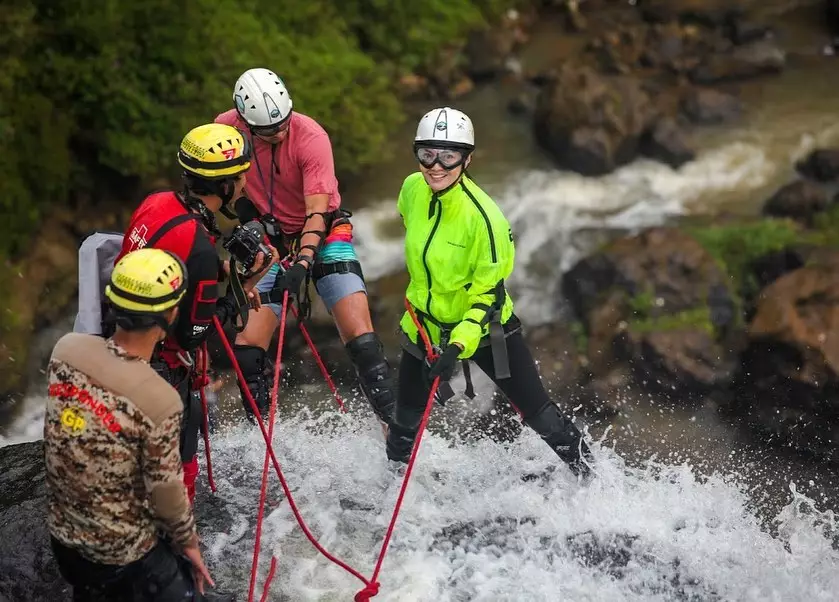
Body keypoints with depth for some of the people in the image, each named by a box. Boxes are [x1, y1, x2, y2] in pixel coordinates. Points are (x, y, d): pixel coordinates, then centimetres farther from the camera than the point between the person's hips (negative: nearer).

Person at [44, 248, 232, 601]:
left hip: (61, 534, 6)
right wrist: (188, 542, 0)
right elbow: (167, 491, -17)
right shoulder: (161, 402, -29)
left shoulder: (66, 349, -16)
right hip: (125, 555, -6)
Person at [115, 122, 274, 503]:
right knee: (178, 472, 9)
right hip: (161, 370, -9)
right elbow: (194, 333, -24)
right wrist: (240, 289, -15)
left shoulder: (156, 203, -5)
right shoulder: (198, 246, -30)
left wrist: (221, 271, 2)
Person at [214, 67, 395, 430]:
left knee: (361, 340, -17)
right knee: (247, 347, -6)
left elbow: (317, 212, -25)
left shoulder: (311, 137, -23)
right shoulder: (226, 128, -12)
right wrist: (242, 201, -3)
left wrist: (303, 262, -38)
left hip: (324, 236, -3)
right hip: (273, 241, 3)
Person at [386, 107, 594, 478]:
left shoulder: (482, 217, -27)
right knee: (404, 427, 12)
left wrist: (457, 346, -34)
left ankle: (589, 474, 19)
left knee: (538, 414, 0)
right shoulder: (412, 189, -10)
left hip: (484, 324, -4)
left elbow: (488, 295, -23)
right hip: (424, 324, 5)